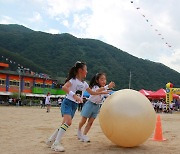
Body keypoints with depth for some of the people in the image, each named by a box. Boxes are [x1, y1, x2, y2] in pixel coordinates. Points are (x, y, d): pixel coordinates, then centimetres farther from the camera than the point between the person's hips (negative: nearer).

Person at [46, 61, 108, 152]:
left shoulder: (84, 83, 13)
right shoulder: (73, 80, -12)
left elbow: (92, 92, 25)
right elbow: (64, 87, -29)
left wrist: (101, 92, 22)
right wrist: (74, 95, -39)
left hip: (75, 105, 8)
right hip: (68, 103, -8)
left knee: (65, 123, 6)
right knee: (68, 122, -25)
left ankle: (51, 140, 19)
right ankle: (56, 143, -20)